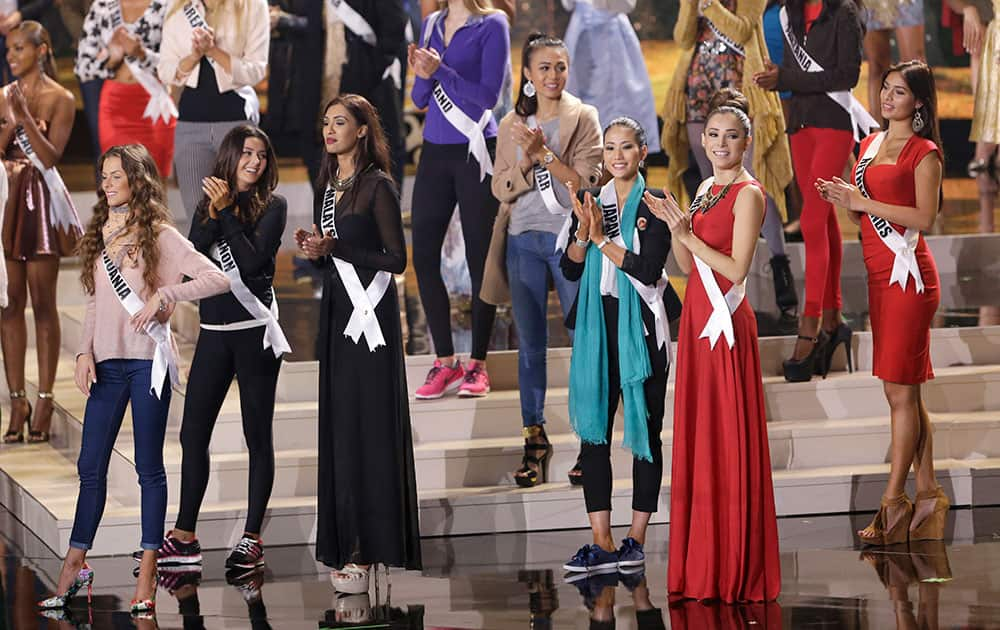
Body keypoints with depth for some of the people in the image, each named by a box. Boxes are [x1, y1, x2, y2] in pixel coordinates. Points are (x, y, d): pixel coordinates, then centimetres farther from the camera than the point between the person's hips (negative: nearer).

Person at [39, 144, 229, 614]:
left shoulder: (159, 236, -4)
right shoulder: (99, 236, 12)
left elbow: (217, 279, -12)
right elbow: (94, 304, 16)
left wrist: (164, 295, -20)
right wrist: (84, 352, 3)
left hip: (147, 360, -5)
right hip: (106, 363, 5)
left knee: (149, 466, 0)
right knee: (91, 466, 5)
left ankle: (147, 575, 4)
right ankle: (74, 566, 11)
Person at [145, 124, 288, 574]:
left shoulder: (272, 206, -3)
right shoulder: (208, 205, 10)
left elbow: (253, 261, -16)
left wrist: (226, 210, -15)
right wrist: (213, 216, -13)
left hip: (254, 331, -5)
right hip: (214, 332, 5)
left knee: (257, 436, 2)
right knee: (193, 433, 5)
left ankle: (252, 540, 7)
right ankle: (184, 538, 14)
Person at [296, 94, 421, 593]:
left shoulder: (378, 186, -9)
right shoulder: (329, 186, 14)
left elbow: (396, 259, -13)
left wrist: (334, 248, -18)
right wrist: (314, 249, -2)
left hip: (368, 314, -8)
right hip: (336, 310, 8)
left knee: (366, 430, -7)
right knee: (337, 426, 7)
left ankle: (367, 551, -6)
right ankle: (343, 542, 10)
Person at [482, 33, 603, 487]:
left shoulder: (582, 118, 1)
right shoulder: (511, 125, 11)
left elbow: (587, 181, -8)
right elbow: (501, 189, 6)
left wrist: (543, 152, -16)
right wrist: (526, 161, -12)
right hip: (523, 241, 3)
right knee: (530, 344, 6)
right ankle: (534, 438, 12)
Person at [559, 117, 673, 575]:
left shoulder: (653, 205, -3)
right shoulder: (591, 203, 11)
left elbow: (648, 269, -13)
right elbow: (570, 269, 6)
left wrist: (602, 239, -14)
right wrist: (583, 234, -11)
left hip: (640, 327, -4)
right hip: (597, 326, 4)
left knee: (645, 430, 2)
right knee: (593, 430, -1)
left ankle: (636, 540, 6)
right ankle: (601, 542, -1)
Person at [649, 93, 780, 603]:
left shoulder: (747, 194, -11)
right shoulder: (706, 189, 14)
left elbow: (736, 269, -18)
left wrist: (689, 235, -14)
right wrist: (675, 227, 0)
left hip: (725, 321, -9)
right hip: (697, 316, 9)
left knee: (727, 438, -4)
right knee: (696, 434, 10)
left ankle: (735, 569, 2)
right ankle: (701, 561, 17)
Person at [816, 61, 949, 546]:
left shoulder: (924, 152, -6)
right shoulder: (871, 144, 17)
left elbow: (925, 216, -16)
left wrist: (863, 201, -14)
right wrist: (843, 200, 0)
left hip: (907, 272, -8)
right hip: (879, 272, 8)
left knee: (899, 389, -7)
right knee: (906, 390, 10)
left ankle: (893, 502, -5)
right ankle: (928, 493, 15)